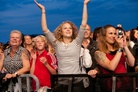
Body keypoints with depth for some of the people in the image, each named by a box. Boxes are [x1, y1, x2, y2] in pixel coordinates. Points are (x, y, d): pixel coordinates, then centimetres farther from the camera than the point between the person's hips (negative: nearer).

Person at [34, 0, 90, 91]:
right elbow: (45, 30, 0)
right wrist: (43, 10, -3)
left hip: (77, 81, 0)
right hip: (62, 82, 1)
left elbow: (83, 25, -1)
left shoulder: (77, 42, 5)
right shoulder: (57, 43, 6)